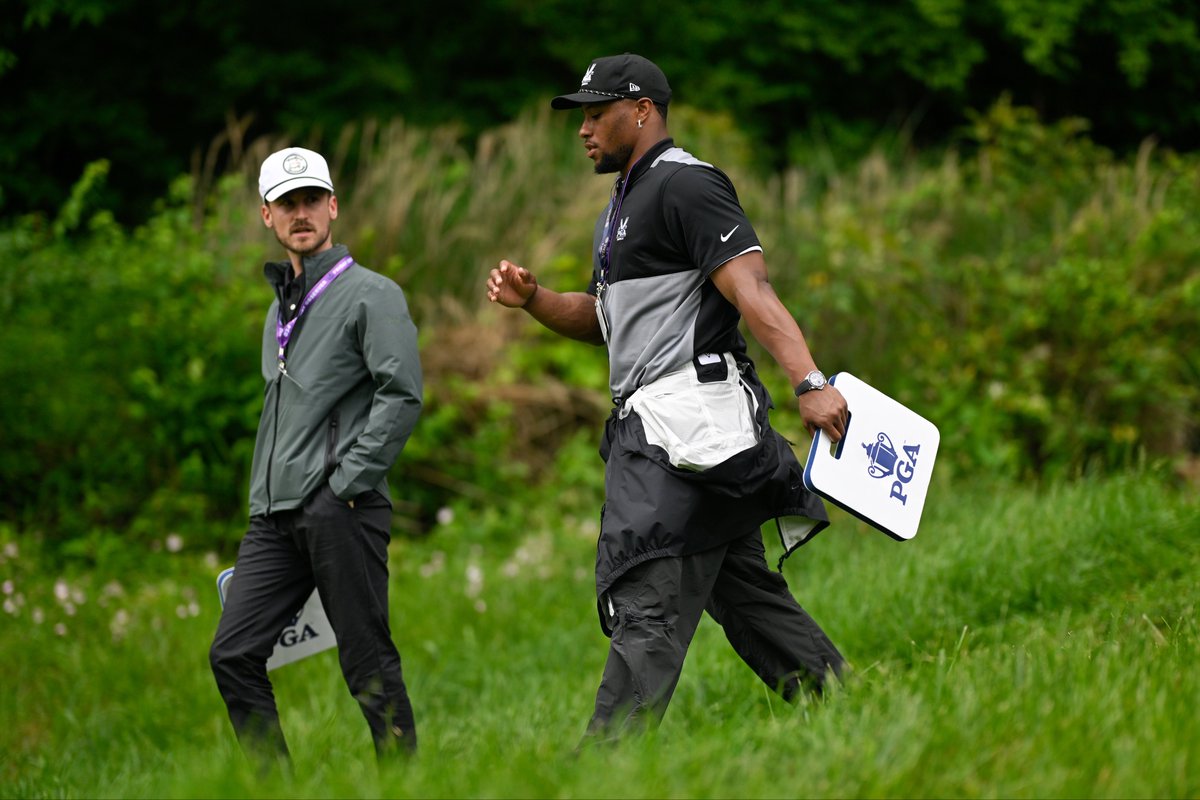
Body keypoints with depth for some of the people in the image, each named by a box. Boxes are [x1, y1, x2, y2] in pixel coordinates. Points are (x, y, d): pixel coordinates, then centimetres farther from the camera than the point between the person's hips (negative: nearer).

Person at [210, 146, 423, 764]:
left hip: (340, 510, -8)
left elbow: (402, 394, -13)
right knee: (233, 654, -1)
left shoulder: (371, 295, -2)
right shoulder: (281, 307, 24)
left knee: (368, 663, -6)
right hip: (277, 515, 8)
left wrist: (348, 482, -16)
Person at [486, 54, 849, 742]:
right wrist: (533, 299, 11)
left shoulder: (686, 185, -10)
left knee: (647, 607, -13)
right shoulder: (625, 205, 23)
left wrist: (809, 382, -33)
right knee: (746, 593, 13)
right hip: (651, 428, 11)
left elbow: (751, 288, -22)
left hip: (689, 420, -11)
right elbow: (602, 319, 31)